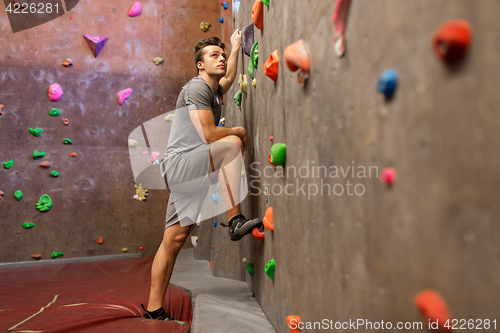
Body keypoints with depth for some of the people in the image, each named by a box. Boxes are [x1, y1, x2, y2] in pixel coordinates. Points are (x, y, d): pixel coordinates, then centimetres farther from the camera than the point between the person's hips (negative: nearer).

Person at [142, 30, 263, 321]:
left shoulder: (214, 90, 22)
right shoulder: (197, 88, -7)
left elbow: (229, 78, 46)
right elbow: (209, 135, -18)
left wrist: (236, 47, 45)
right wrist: (238, 131, -1)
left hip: (188, 174, 9)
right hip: (180, 163, -9)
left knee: (175, 238, 5)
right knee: (232, 143, -25)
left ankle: (154, 310, 12)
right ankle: (236, 221, -26)